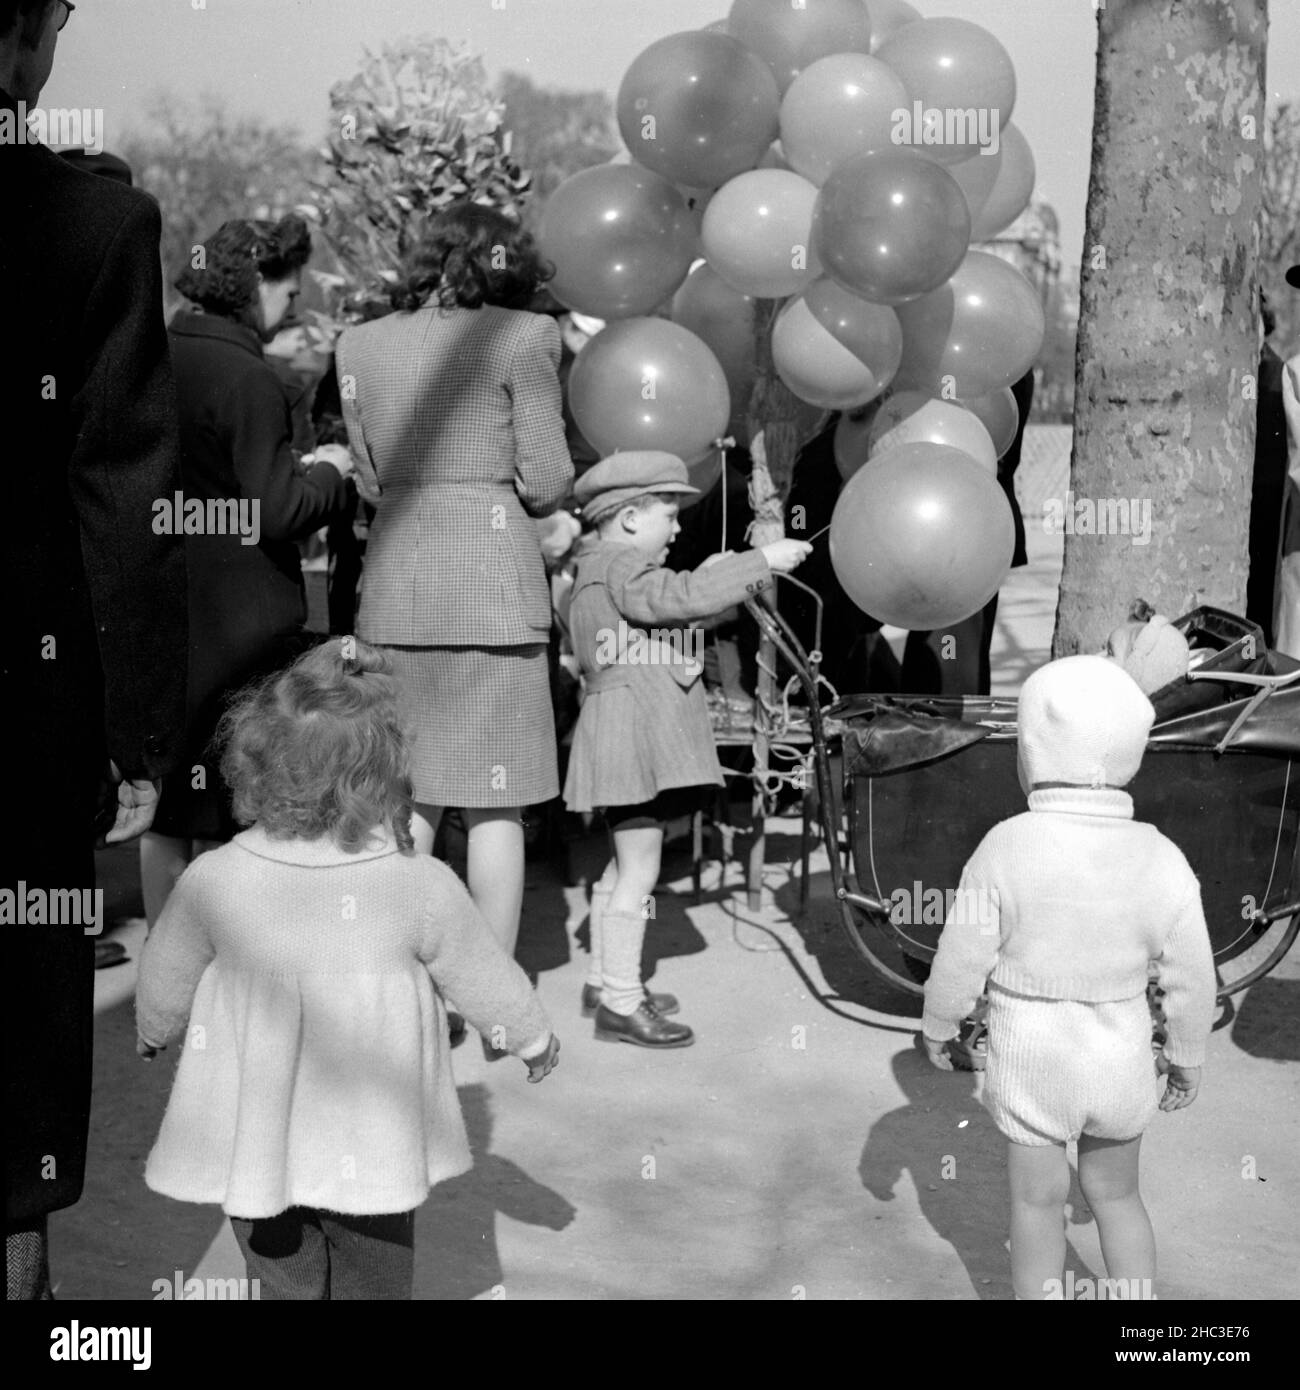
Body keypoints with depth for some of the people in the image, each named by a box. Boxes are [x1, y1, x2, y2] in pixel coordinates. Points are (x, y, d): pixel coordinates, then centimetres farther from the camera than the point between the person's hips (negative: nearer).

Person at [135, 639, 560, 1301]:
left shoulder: (213, 881, -17)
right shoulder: (423, 886, -19)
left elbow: (164, 980, 0)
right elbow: (486, 979, -4)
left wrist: (151, 1031, 23)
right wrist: (535, 1039, 16)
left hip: (253, 1142, 0)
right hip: (374, 1146, 0)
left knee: (285, 1277, 21)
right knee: (374, 1275, 21)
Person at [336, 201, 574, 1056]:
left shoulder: (360, 345, 8)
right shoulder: (523, 337, -5)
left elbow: (370, 478, 12)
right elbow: (546, 481, -6)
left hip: (395, 584, 4)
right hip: (492, 578, -4)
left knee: (409, 799, 13)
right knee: (494, 801, 3)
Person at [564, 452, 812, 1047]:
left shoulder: (613, 566, 20)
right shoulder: (619, 565, -14)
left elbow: (667, 610, 25)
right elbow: (684, 597, -27)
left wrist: (706, 580, 11)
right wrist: (761, 561, -22)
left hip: (642, 734, 11)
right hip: (629, 727, -11)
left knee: (627, 862, 18)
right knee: (640, 867, -9)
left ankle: (604, 980, 28)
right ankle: (621, 1004, -5)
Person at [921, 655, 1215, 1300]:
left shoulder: (1005, 848, -20)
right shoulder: (1160, 860, -13)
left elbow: (962, 959, -12)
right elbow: (1191, 978, -6)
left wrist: (936, 1026, 5)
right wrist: (1188, 1058, 10)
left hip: (1031, 1064, -3)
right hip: (1120, 1064, 3)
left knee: (1038, 1200, 14)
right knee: (1116, 1195, 21)